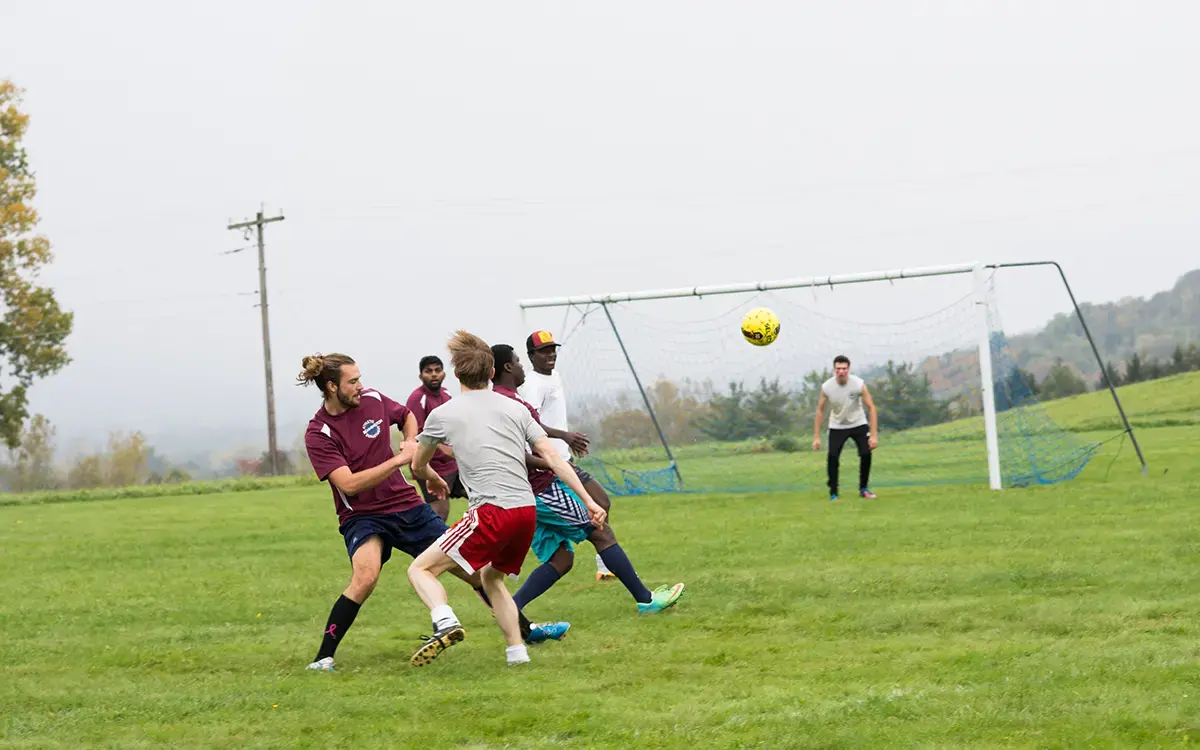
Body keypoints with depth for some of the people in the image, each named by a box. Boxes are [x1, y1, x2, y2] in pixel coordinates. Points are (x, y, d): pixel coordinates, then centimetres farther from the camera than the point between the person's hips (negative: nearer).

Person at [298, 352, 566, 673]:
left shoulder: (372, 399, -2)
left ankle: (526, 629, 24)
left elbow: (407, 417, 21)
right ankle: (323, 658, -24)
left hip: (407, 505, 5)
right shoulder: (318, 434, -16)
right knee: (365, 577, -34)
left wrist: (411, 444, 2)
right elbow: (348, 484, -25)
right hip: (362, 517, -5)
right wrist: (399, 459, -26)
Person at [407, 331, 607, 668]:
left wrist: (435, 481, 44)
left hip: (492, 511, -6)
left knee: (420, 569, 1)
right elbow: (553, 457, 7)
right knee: (491, 577, 27)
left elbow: (417, 467, 21)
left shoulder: (442, 415, 6)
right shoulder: (515, 408, 14)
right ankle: (517, 652, 16)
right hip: (527, 511, 6)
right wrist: (589, 501, 7)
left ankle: (445, 623, -25)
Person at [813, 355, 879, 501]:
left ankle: (863, 489, 10)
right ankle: (833, 493, -2)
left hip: (858, 424, 0)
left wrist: (874, 435, -24)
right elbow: (820, 410, -9)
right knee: (833, 457, -14)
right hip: (837, 426, 0)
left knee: (866, 454, -10)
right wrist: (816, 437, -12)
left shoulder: (859, 384, -24)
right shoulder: (827, 387, -21)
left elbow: (871, 407, -19)